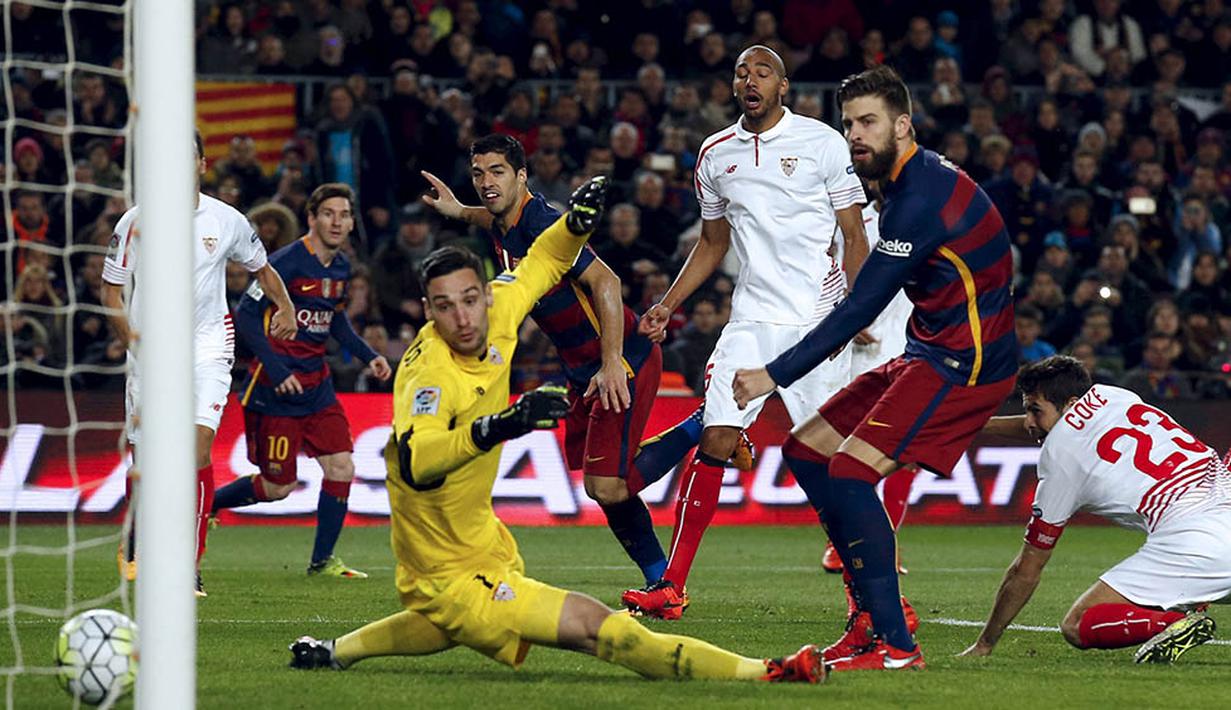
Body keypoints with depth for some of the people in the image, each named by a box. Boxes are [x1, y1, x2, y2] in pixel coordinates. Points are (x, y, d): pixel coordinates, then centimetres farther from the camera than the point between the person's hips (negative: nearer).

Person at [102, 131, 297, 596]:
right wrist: (134, 343, -8)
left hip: (208, 349, -1)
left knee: (198, 446, -18)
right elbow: (111, 288, 4)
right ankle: (135, 542, 35)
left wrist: (285, 306, 1)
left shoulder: (227, 221, 2)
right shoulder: (137, 221, -1)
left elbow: (261, 268, 19)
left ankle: (190, 569, -18)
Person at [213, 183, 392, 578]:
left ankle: (322, 561, 10)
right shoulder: (287, 262, -16)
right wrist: (276, 370, -22)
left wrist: (367, 355, 12)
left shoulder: (341, 268, 8)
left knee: (341, 469, -2)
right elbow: (246, 315, -17)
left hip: (316, 386, 7)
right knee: (278, 487, -2)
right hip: (276, 388, -7)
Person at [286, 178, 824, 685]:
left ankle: (339, 650, 55)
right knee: (595, 628, -17)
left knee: (450, 629, 41)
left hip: (485, 543, 10)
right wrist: (495, 427, -62)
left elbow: (539, 266, 13)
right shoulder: (430, 373, -30)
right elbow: (414, 462, -49)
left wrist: (575, 224, -8)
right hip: (455, 577, -10)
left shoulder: (493, 319, -7)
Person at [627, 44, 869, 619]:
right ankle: (671, 587, -5)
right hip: (751, 318, 4)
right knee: (714, 440, -6)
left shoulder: (821, 143, 0)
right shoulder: (715, 154, 13)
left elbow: (854, 236, 1)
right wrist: (667, 306, 16)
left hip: (818, 319, -4)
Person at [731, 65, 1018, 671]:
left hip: (962, 363, -11)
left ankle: (894, 644, -21)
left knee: (850, 471, -22)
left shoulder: (923, 198, -20)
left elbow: (860, 308, -22)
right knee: (806, 450, 10)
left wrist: (775, 375, -19)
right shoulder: (913, 183, 13)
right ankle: (874, 611, 12)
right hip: (931, 354, 11)